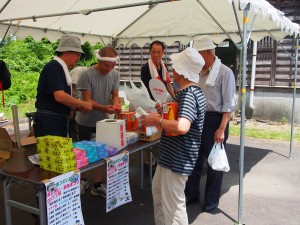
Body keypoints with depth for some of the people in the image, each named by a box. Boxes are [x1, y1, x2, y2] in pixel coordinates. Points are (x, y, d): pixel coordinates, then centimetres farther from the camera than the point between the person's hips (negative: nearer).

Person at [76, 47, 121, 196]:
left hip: (103, 120, 3)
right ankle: (83, 180, 34)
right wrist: (104, 108, -37)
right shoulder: (86, 75, -20)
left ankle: (97, 185, 21)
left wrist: (115, 104, -23)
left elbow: (115, 95, 0)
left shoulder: (115, 74, -6)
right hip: (86, 121, -3)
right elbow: (87, 100, -22)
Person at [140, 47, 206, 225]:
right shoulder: (192, 91, 9)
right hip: (170, 156, 11)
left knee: (173, 204, 3)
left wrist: (158, 120, -25)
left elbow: (182, 127, -39)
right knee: (158, 189, 27)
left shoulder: (188, 95, -24)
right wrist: (166, 110, 7)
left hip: (177, 160, -11)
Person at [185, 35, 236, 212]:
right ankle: (191, 195, 33)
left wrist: (221, 129, -19)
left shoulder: (224, 72, -12)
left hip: (215, 120, -6)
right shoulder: (198, 72, 7)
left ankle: (212, 200, 28)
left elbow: (228, 104, -14)